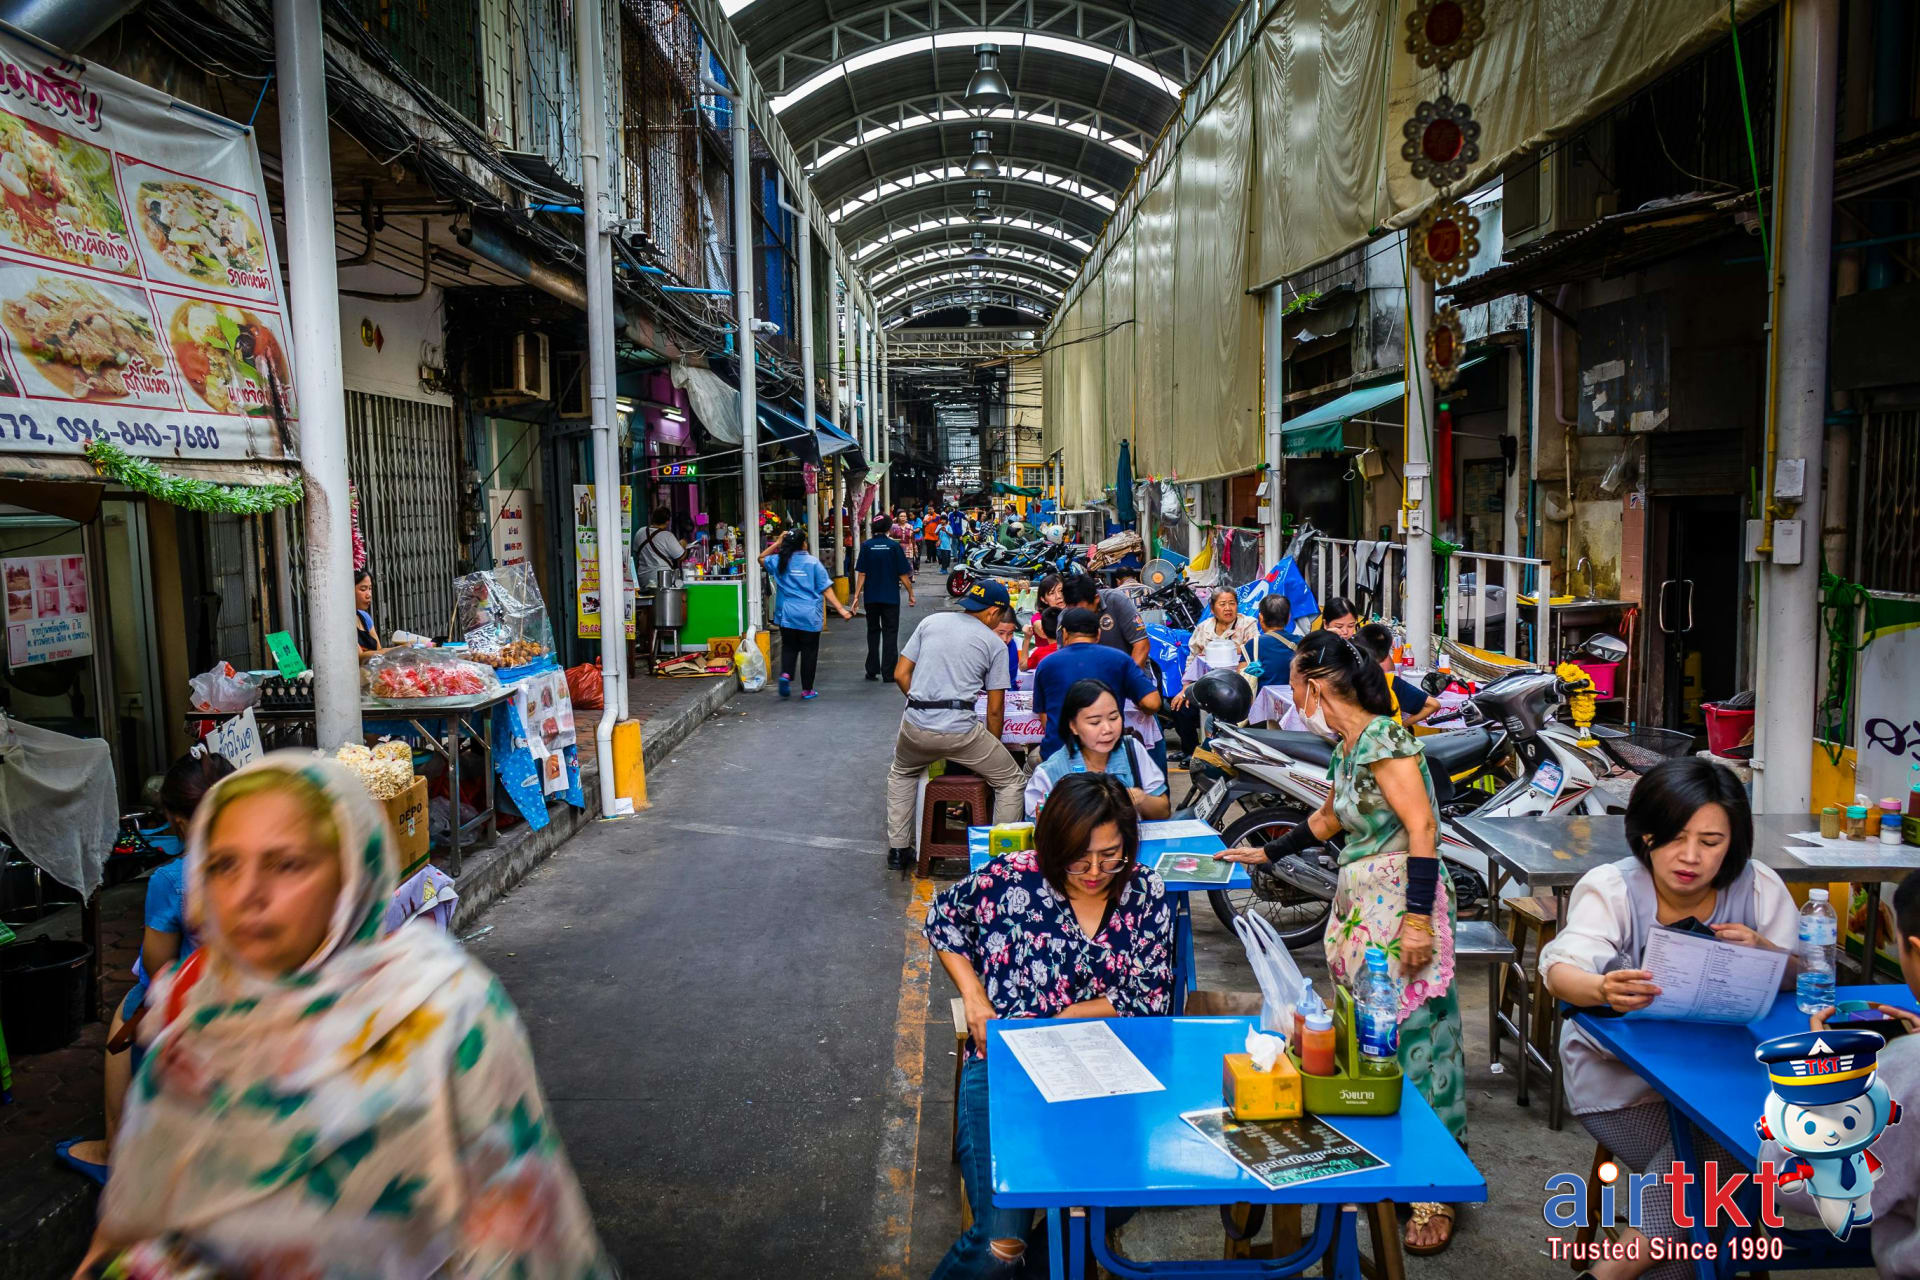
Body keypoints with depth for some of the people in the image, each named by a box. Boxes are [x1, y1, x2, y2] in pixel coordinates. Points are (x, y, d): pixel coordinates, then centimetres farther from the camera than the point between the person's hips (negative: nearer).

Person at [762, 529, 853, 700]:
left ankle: (785, 673, -9)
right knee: (809, 651, 7)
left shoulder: (779, 561, 0)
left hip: (786, 614, 2)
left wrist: (777, 543, 13)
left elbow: (761, 558, 22)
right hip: (810, 616, -2)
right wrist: (841, 609, -4)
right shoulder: (813, 563, -7)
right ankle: (807, 689, 12)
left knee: (789, 647, 17)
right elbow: (826, 590, -7)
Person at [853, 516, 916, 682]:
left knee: (873, 631, 14)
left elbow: (861, 573, -6)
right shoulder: (894, 546, -6)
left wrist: (857, 595, -2)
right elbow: (903, 574, -5)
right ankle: (888, 672, 1)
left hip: (871, 597, 2)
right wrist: (911, 594, 5)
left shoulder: (866, 546, -3)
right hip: (891, 597, -2)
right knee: (890, 633, 5)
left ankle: (872, 671, 16)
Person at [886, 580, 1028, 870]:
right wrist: (994, 746, 22)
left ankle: (898, 849, 32)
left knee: (901, 774, 35)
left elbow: (900, 674, 11)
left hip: (915, 726, 4)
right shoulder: (995, 644, 5)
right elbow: (995, 710, 6)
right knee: (1012, 782, 15)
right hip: (960, 730, -4)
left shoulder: (930, 622, 13)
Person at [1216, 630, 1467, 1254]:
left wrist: (1418, 917, -24)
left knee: (1412, 1033, -6)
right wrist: (1266, 853, 37)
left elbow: (1421, 827, -19)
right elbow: (1328, 819, 30)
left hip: (1401, 906, -9)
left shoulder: (1382, 737, -13)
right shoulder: (1346, 747, 14)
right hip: (1360, 908, 9)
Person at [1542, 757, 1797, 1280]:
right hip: (1621, 1075, -2)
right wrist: (1603, 990, -52)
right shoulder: (1610, 888, -13)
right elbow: (1563, 970, -27)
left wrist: (1763, 951, -26)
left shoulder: (1759, 888, -5)